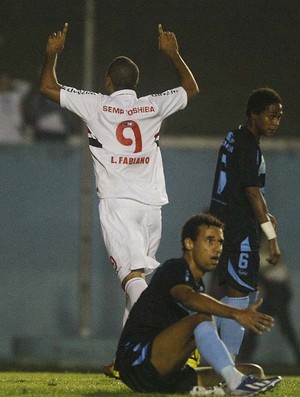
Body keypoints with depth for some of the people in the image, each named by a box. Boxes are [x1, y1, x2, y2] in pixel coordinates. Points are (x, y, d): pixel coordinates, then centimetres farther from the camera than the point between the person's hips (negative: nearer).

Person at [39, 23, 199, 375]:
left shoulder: (96, 105, 1)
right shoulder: (153, 106, 8)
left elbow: (47, 87, 10)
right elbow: (192, 89, 27)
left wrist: (52, 53, 24)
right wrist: (173, 53, 36)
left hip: (118, 203, -4)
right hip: (151, 204, 4)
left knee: (132, 274, -17)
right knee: (137, 275, 12)